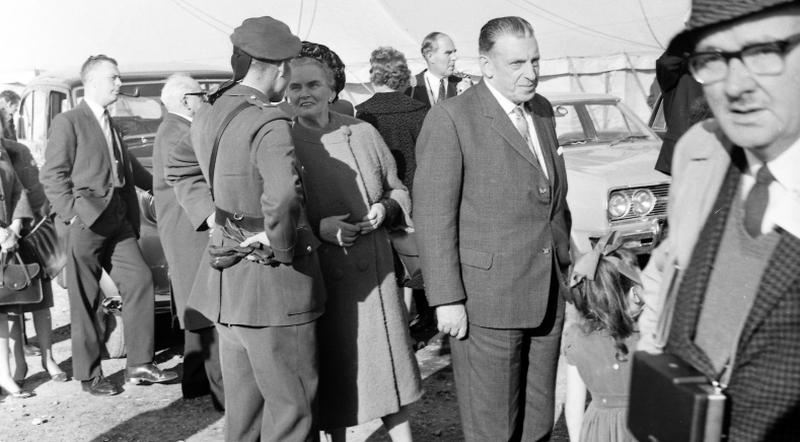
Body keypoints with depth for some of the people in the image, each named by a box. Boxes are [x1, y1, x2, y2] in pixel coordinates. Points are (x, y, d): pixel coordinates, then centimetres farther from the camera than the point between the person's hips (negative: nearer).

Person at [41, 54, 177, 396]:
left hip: (118, 219, 7)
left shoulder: (110, 124, 19)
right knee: (86, 300, 2)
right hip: (87, 221, -7)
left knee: (140, 280, -3)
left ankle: (140, 365, 4)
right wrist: (72, 213, -17)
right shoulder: (68, 122, -4)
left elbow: (129, 167, 27)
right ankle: (89, 375, 14)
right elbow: (52, 175, -9)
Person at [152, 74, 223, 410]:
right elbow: (187, 184, -31)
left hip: (190, 230, 12)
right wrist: (213, 217, -44)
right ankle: (225, 391, -11)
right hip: (195, 231, -12)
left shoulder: (175, 129, 18)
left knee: (200, 308, 18)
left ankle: (196, 381, 27)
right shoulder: (177, 134, -16)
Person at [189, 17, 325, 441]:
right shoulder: (270, 123, -20)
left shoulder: (204, 118, 5)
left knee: (242, 399, 21)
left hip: (227, 279, 8)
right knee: (291, 405, 7)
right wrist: (283, 247, -22)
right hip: (273, 283, -8)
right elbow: (283, 194, -38)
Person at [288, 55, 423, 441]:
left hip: (376, 273, 3)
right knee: (333, 370, 10)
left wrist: (386, 208, -9)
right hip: (321, 278, -2)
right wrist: (317, 228, -18)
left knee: (388, 361, 11)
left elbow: (398, 190, 12)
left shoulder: (364, 133, 3)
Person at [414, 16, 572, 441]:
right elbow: (433, 215, -13)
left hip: (549, 296, 7)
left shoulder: (542, 111, 12)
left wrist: (569, 263, 15)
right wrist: (447, 299, -15)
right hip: (487, 299, -6)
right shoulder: (450, 119, -11)